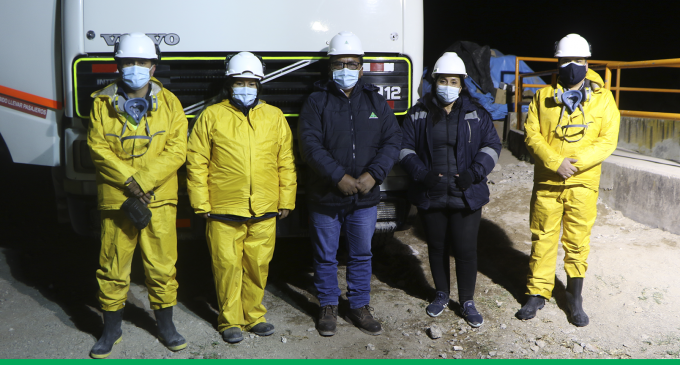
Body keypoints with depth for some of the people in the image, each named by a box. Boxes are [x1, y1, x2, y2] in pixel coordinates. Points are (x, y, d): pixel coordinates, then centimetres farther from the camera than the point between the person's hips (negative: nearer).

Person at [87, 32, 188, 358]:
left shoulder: (169, 102, 4)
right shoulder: (102, 103, 6)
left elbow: (176, 151, -5)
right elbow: (98, 147, -1)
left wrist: (143, 182, -14)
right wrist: (128, 181, -13)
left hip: (159, 200, 0)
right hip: (114, 199, 1)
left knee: (161, 265, 5)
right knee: (113, 267, 7)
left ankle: (165, 325, 23)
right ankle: (111, 329, 25)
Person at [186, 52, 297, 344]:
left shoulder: (274, 117, 10)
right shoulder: (211, 116, 3)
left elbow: (286, 163, 12)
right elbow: (196, 163, 2)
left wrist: (286, 201, 8)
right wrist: (201, 204, -2)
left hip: (265, 212, 2)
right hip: (224, 210, -2)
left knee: (258, 265, 10)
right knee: (227, 266, 3)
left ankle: (253, 316, 27)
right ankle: (230, 321, 19)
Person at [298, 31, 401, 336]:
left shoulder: (375, 101, 7)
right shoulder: (316, 102, -2)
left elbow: (392, 140, 1)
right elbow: (310, 145, -12)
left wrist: (373, 175, -13)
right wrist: (339, 177, -20)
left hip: (365, 198, 2)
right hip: (325, 198, -2)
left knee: (361, 255, 13)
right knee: (325, 256, 10)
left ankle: (359, 307, 29)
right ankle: (328, 306, 28)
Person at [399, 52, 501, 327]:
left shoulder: (476, 113, 2)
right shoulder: (419, 113, 2)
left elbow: (492, 145, 4)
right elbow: (406, 148, 1)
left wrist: (474, 173, -12)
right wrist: (422, 174, -14)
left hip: (467, 196, -1)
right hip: (430, 196, 1)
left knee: (466, 249, 1)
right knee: (437, 247, 14)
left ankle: (467, 301, 21)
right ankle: (441, 295, 34)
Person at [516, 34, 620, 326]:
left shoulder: (603, 98, 1)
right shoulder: (543, 96, 3)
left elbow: (608, 140, -4)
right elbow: (531, 134, -3)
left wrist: (577, 162, -17)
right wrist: (555, 162, -16)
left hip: (583, 184, 0)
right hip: (546, 182, 1)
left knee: (577, 242, 8)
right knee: (542, 238, 8)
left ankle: (575, 297, 24)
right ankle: (537, 293, 22)